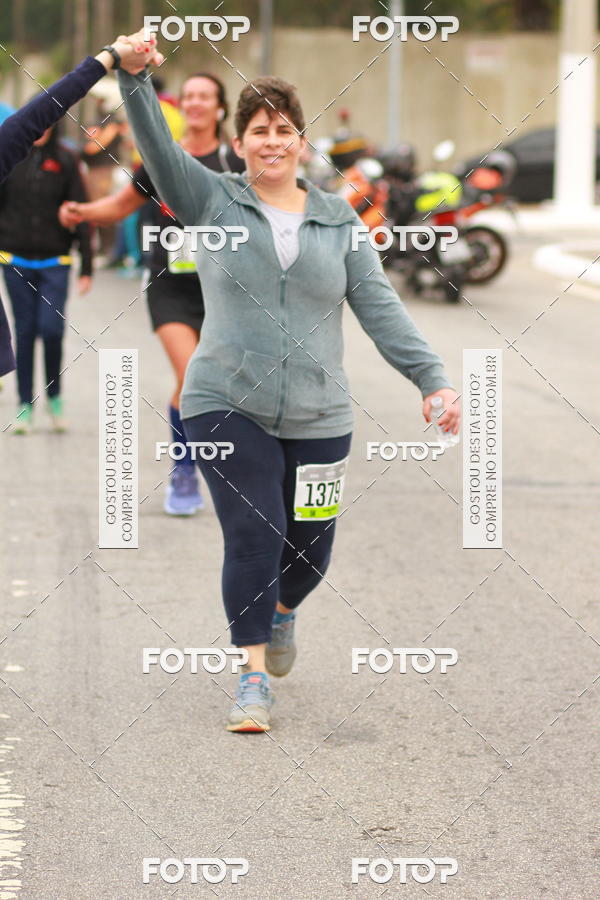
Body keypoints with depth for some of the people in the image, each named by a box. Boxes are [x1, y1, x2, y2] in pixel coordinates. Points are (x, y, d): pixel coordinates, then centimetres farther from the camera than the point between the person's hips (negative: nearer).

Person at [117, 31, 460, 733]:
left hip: (316, 415, 3)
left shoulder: (339, 221, 8)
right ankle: (254, 677, -2)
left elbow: (379, 306, 2)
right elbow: (158, 148, -10)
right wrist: (134, 80, -26)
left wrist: (432, 379, -8)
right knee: (253, 535, -14)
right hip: (226, 405, -2)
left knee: (310, 548, 9)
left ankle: (281, 613, 43)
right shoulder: (212, 201, 5)